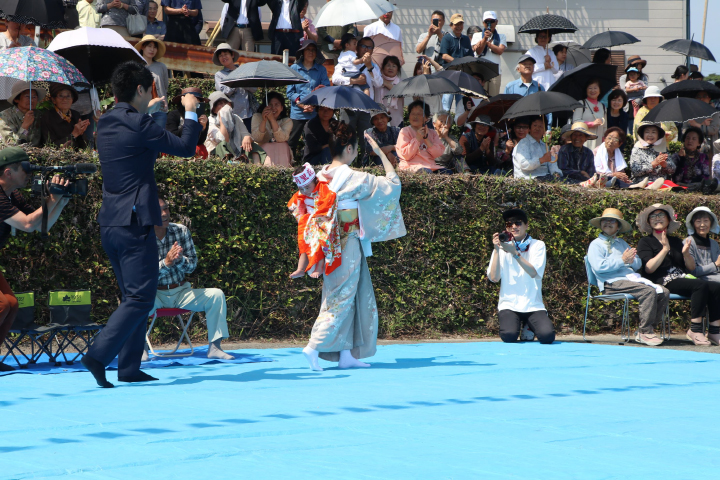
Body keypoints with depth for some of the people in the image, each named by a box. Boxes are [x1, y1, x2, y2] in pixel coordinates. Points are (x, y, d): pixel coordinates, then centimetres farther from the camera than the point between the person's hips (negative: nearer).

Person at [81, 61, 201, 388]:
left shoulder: (105, 124, 11)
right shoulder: (139, 125, -15)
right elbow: (185, 148, -7)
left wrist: (148, 111, 38)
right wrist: (191, 112, 7)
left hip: (110, 224, 9)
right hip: (134, 224, -9)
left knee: (133, 296, 15)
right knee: (140, 297, -7)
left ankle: (129, 368, 15)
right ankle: (98, 355, -18)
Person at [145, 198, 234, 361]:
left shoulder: (182, 231, -1)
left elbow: (192, 266, 1)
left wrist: (180, 259, -22)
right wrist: (166, 263, -29)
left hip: (182, 291, 4)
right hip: (155, 294, -4)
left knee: (216, 294, -17)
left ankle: (214, 347, -14)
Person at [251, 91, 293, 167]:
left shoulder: (287, 121, 1)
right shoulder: (257, 117, 1)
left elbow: (281, 139, -19)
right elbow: (256, 139, -13)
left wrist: (272, 119, -27)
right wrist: (264, 120, -25)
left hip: (281, 152, 2)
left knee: (282, 145, -31)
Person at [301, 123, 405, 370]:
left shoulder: (322, 176, 5)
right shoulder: (355, 178, -16)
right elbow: (393, 182, -7)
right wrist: (380, 153, 0)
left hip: (331, 246, 7)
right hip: (349, 245, -7)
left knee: (348, 297, 12)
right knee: (343, 297, -4)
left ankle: (346, 354, 12)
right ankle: (314, 346, -14)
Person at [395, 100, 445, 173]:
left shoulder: (432, 133, 19)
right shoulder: (404, 131, 7)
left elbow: (438, 154, 4)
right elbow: (405, 155, -5)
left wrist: (426, 138, -4)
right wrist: (417, 139, -9)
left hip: (431, 166, 5)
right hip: (412, 166, -5)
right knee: (427, 172, -38)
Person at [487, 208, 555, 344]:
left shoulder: (537, 245, 6)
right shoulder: (502, 247, 8)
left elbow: (534, 273, -11)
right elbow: (494, 278, -5)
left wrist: (515, 253, -19)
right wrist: (496, 250, -11)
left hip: (533, 305, 1)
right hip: (509, 305, -1)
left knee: (547, 336, -24)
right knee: (509, 336, -29)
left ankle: (529, 326, 11)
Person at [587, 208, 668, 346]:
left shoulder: (622, 243, 29)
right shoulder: (596, 244, 8)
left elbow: (638, 264, 21)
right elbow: (599, 267, -11)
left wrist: (632, 260, -3)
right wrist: (622, 260, -11)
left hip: (630, 278, 7)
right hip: (612, 282, -7)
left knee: (664, 293, -11)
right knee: (648, 291, -29)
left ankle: (643, 332, -10)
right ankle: (645, 332, -22)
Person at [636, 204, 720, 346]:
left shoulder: (676, 241, 25)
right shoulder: (645, 242, 9)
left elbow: (691, 267, 19)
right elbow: (649, 269, -8)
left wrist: (686, 254, -1)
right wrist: (665, 249, -12)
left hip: (683, 279, 6)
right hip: (663, 282, -6)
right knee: (701, 286, -31)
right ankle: (695, 330, -28)